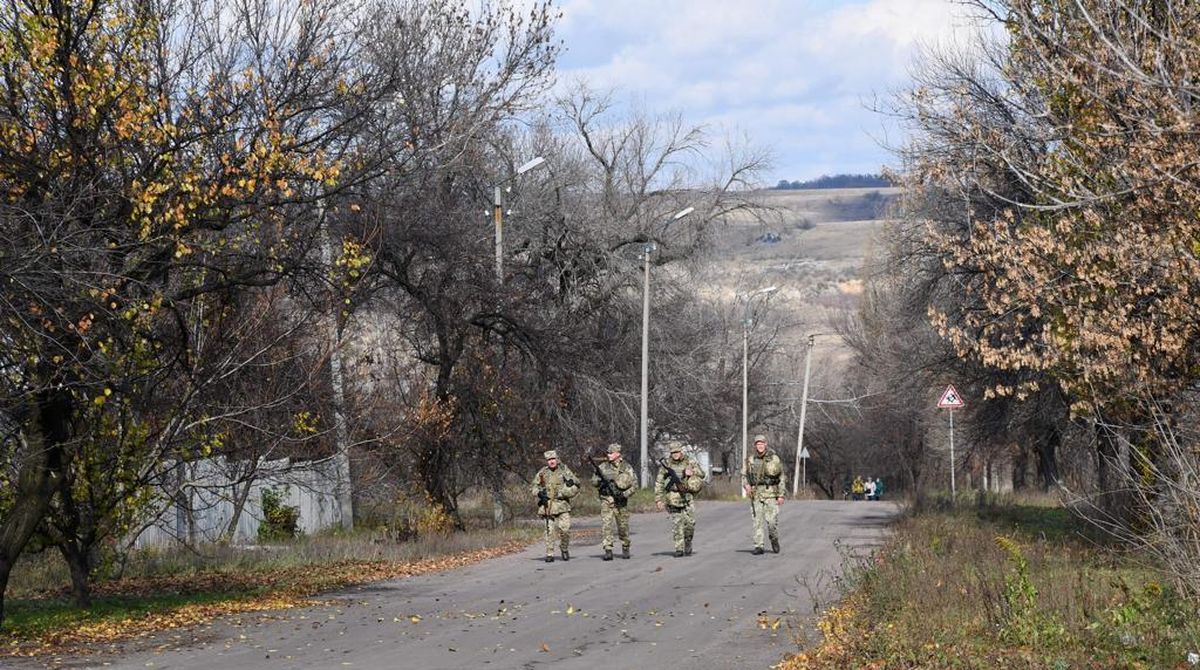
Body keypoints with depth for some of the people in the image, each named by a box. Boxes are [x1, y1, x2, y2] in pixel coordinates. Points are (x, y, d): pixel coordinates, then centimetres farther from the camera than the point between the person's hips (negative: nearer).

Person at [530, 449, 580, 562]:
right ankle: (549, 554, 3)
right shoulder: (542, 473, 8)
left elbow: (576, 484, 6)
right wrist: (539, 493, -6)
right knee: (550, 530, -2)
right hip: (548, 505, 1)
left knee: (565, 528, -11)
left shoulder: (564, 470, 5)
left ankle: (564, 549, 13)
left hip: (562, 504, -1)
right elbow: (532, 487, 13)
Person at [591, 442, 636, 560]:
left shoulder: (627, 468, 2)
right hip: (606, 501, 0)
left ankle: (625, 549, 29)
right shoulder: (603, 467, 4)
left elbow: (634, 484, 1)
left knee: (623, 527, 9)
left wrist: (625, 494, -13)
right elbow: (593, 482, 6)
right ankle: (608, 551, -13)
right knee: (606, 525, -13)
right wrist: (600, 479, -17)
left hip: (620, 501, 0)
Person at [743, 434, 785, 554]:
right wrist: (746, 485, -7)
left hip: (770, 493, -2)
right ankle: (758, 547, 2)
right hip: (756, 494, 2)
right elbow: (744, 475, 14)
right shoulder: (751, 460, 8)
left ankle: (774, 540, 19)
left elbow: (781, 478, 3)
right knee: (757, 521, -1)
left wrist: (781, 495, -3)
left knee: (772, 520, -8)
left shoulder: (774, 459, 1)